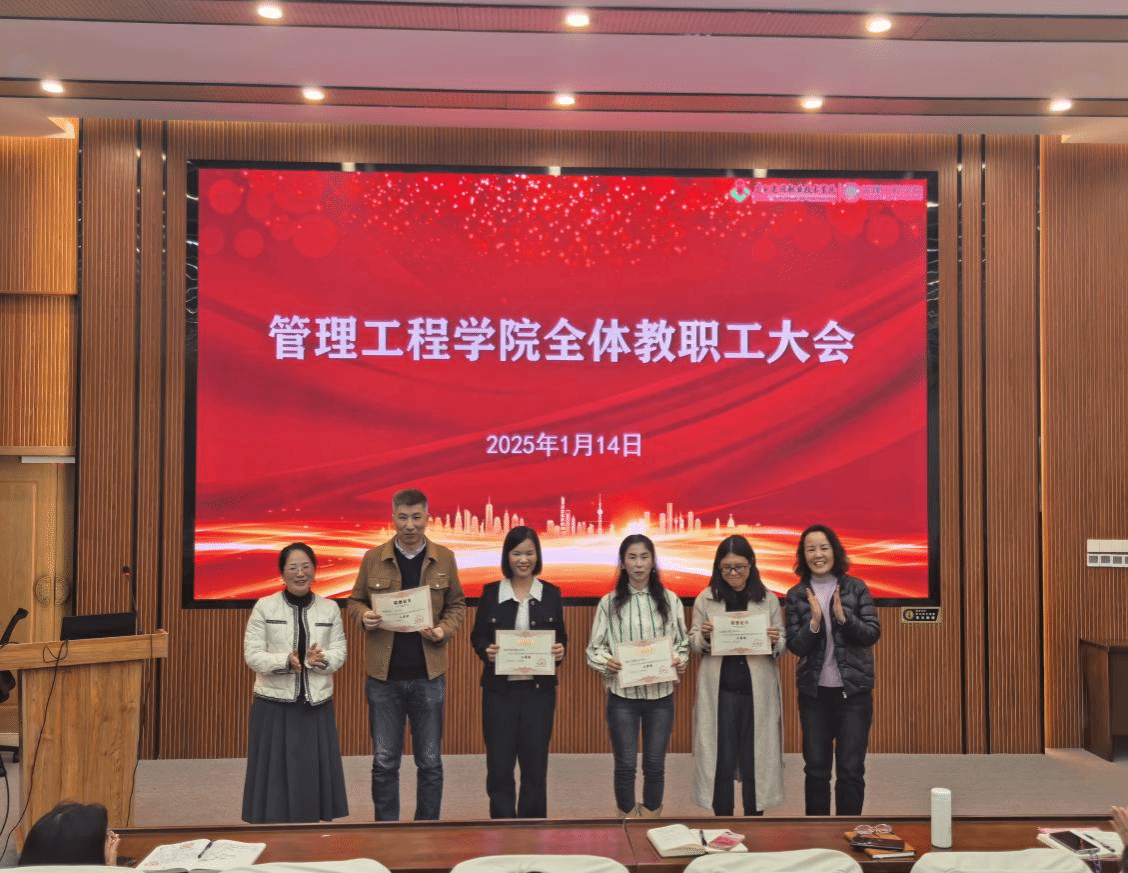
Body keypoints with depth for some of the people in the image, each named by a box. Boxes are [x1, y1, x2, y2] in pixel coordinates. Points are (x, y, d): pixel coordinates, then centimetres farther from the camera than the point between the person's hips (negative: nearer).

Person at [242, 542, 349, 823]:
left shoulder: (330, 608, 5)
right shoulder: (264, 607, -2)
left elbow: (339, 652, 2)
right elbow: (252, 654, -6)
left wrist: (320, 660, -20)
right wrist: (286, 661, -23)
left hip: (317, 704, 2)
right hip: (274, 703, -2)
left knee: (314, 770, 6)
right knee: (275, 771, 1)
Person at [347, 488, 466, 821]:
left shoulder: (445, 558, 1)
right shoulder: (373, 558, 0)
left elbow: (457, 604, 9)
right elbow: (355, 600, 9)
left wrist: (444, 630, -10)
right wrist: (364, 615, -13)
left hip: (429, 674, 0)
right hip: (383, 674, 0)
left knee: (430, 761, 8)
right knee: (384, 762, 8)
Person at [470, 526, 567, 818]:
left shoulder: (551, 593, 4)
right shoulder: (490, 592, 1)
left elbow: (561, 637, 9)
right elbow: (476, 636, 5)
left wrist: (560, 650, -13)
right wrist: (486, 650, -16)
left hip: (539, 688, 1)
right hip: (499, 688, -1)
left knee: (535, 761, 7)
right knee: (499, 762, 3)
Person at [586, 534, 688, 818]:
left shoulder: (670, 600, 3)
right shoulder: (609, 602, -1)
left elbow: (683, 643, 7)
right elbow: (594, 648, 0)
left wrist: (681, 661, -13)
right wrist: (606, 661, -20)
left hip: (660, 694, 1)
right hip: (622, 694, -1)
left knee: (655, 764, 10)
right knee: (625, 765, 6)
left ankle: (651, 818, 26)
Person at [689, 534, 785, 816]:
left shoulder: (768, 599, 2)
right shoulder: (705, 599, 2)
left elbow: (782, 646, 6)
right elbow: (693, 643, 5)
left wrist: (775, 642, -16)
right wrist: (705, 637, -16)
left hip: (757, 690, 0)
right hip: (719, 690, 0)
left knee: (755, 758, 6)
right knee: (721, 758, 4)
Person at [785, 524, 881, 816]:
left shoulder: (856, 588, -2)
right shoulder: (796, 595, 0)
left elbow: (873, 633, -6)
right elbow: (795, 646, -5)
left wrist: (843, 617, -21)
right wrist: (814, 622, -22)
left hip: (854, 689, -1)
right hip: (814, 692, 1)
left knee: (851, 769, 2)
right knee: (815, 768, 9)